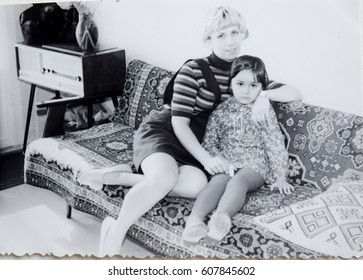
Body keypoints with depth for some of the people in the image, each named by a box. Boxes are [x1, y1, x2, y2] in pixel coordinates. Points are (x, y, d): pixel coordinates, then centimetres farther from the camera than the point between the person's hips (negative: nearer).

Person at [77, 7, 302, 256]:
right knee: (165, 177, -39)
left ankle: (113, 176, -18)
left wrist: (264, 95, -15)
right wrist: (205, 158, -24)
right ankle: (115, 234, -25)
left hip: (192, 146, 5)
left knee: (196, 185, -32)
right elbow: (179, 122, -12)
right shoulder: (194, 70, -8)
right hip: (162, 131, -5)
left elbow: (296, 93, 5)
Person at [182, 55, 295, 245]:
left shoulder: (265, 112, 4)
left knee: (238, 181, -33)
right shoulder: (221, 111, 7)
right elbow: (208, 143, 6)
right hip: (226, 162, 2)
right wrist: (221, 161, -12)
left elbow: (276, 145, 2)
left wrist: (280, 177, -2)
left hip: (255, 164, -2)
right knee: (218, 181, -30)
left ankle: (221, 216, -61)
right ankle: (195, 217, -53)